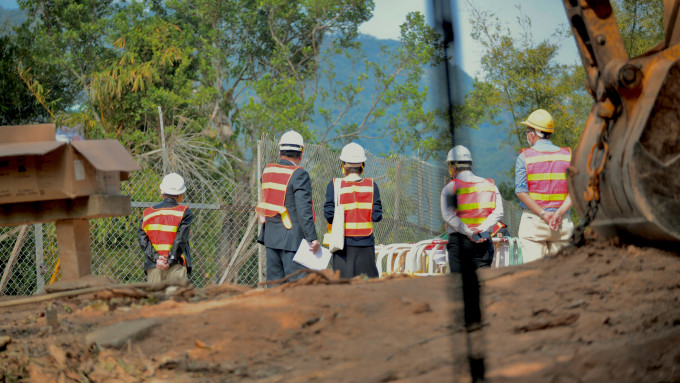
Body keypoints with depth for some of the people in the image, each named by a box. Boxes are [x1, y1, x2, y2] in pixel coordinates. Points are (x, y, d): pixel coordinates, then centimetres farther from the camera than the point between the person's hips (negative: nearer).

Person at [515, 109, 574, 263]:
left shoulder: (525, 156, -1)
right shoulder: (568, 156, 7)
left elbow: (521, 191, -10)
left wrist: (543, 214, -11)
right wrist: (559, 213, -12)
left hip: (532, 220, -3)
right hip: (563, 222, 3)